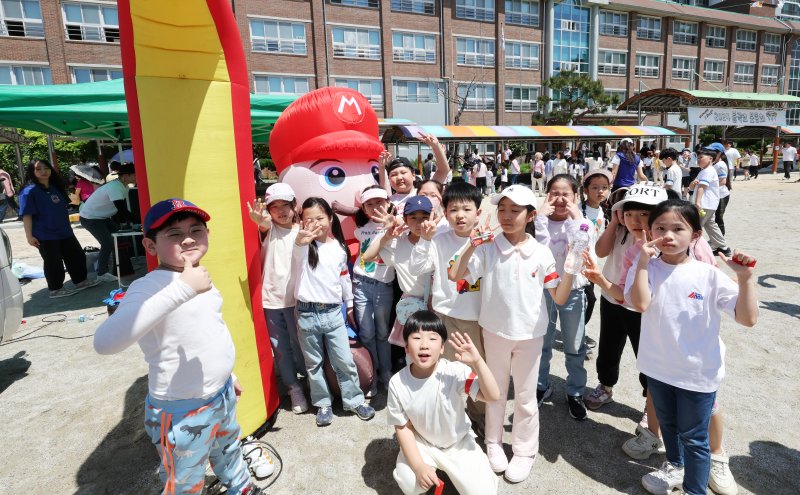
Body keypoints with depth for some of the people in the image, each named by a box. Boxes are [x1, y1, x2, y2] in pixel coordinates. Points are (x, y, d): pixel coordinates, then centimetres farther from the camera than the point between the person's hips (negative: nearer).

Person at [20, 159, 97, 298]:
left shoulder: (56, 187, 10)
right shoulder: (29, 191, -11)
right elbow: (27, 215, -14)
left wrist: (67, 227, 22)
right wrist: (29, 236, -18)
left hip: (65, 231, 7)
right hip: (45, 235, -7)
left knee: (77, 255, 12)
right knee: (53, 262, 2)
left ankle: (80, 281, 27)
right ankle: (55, 289, 16)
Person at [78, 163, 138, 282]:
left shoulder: (124, 187, -2)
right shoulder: (115, 188, -31)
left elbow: (122, 209, 3)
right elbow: (123, 211, -35)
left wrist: (129, 221, -6)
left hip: (103, 217, 10)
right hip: (90, 218, -10)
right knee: (108, 243, -14)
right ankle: (102, 273, 0)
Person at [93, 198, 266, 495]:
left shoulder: (199, 279, 2)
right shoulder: (149, 287, -26)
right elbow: (105, 342, -45)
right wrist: (182, 289, -47)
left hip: (223, 395, 8)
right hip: (182, 413, -8)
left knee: (230, 452, 33)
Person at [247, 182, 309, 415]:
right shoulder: (269, 229, -1)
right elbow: (264, 225, -29)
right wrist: (260, 219, -49)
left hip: (296, 299, 0)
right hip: (271, 300, 1)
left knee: (301, 345, 10)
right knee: (281, 349, 10)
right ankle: (294, 388, 27)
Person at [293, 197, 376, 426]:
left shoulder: (339, 247, 3)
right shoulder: (304, 246, -8)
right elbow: (297, 250, -36)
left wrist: (350, 305, 21)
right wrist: (300, 240, -60)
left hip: (333, 312, 2)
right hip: (307, 313, -1)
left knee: (344, 361, 7)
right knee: (314, 363, 11)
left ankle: (355, 400, 25)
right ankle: (323, 404, 29)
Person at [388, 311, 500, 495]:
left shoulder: (455, 372, -28)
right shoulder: (398, 383, -22)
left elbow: (492, 396, -33)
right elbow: (403, 427, -11)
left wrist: (477, 361, -47)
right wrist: (419, 467, -18)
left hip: (458, 443, 0)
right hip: (421, 443, 1)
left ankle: (452, 470, 20)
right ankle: (431, 467, 14)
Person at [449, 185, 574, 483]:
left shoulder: (541, 253, -8)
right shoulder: (488, 248, -10)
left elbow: (560, 298, -4)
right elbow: (455, 276, -17)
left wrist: (570, 270, -20)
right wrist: (471, 247, -26)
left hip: (529, 335, 0)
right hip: (494, 331, 0)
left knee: (525, 397, 14)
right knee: (495, 391, 18)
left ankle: (525, 451, 34)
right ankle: (494, 442, 39)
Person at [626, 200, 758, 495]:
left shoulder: (709, 275, -13)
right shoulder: (646, 268, -10)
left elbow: (748, 319, -16)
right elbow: (640, 303, -28)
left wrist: (745, 277, -27)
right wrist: (643, 261, -29)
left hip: (698, 373, -2)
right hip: (658, 367, 3)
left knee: (693, 437, 12)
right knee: (667, 424, 27)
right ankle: (675, 466, 53)